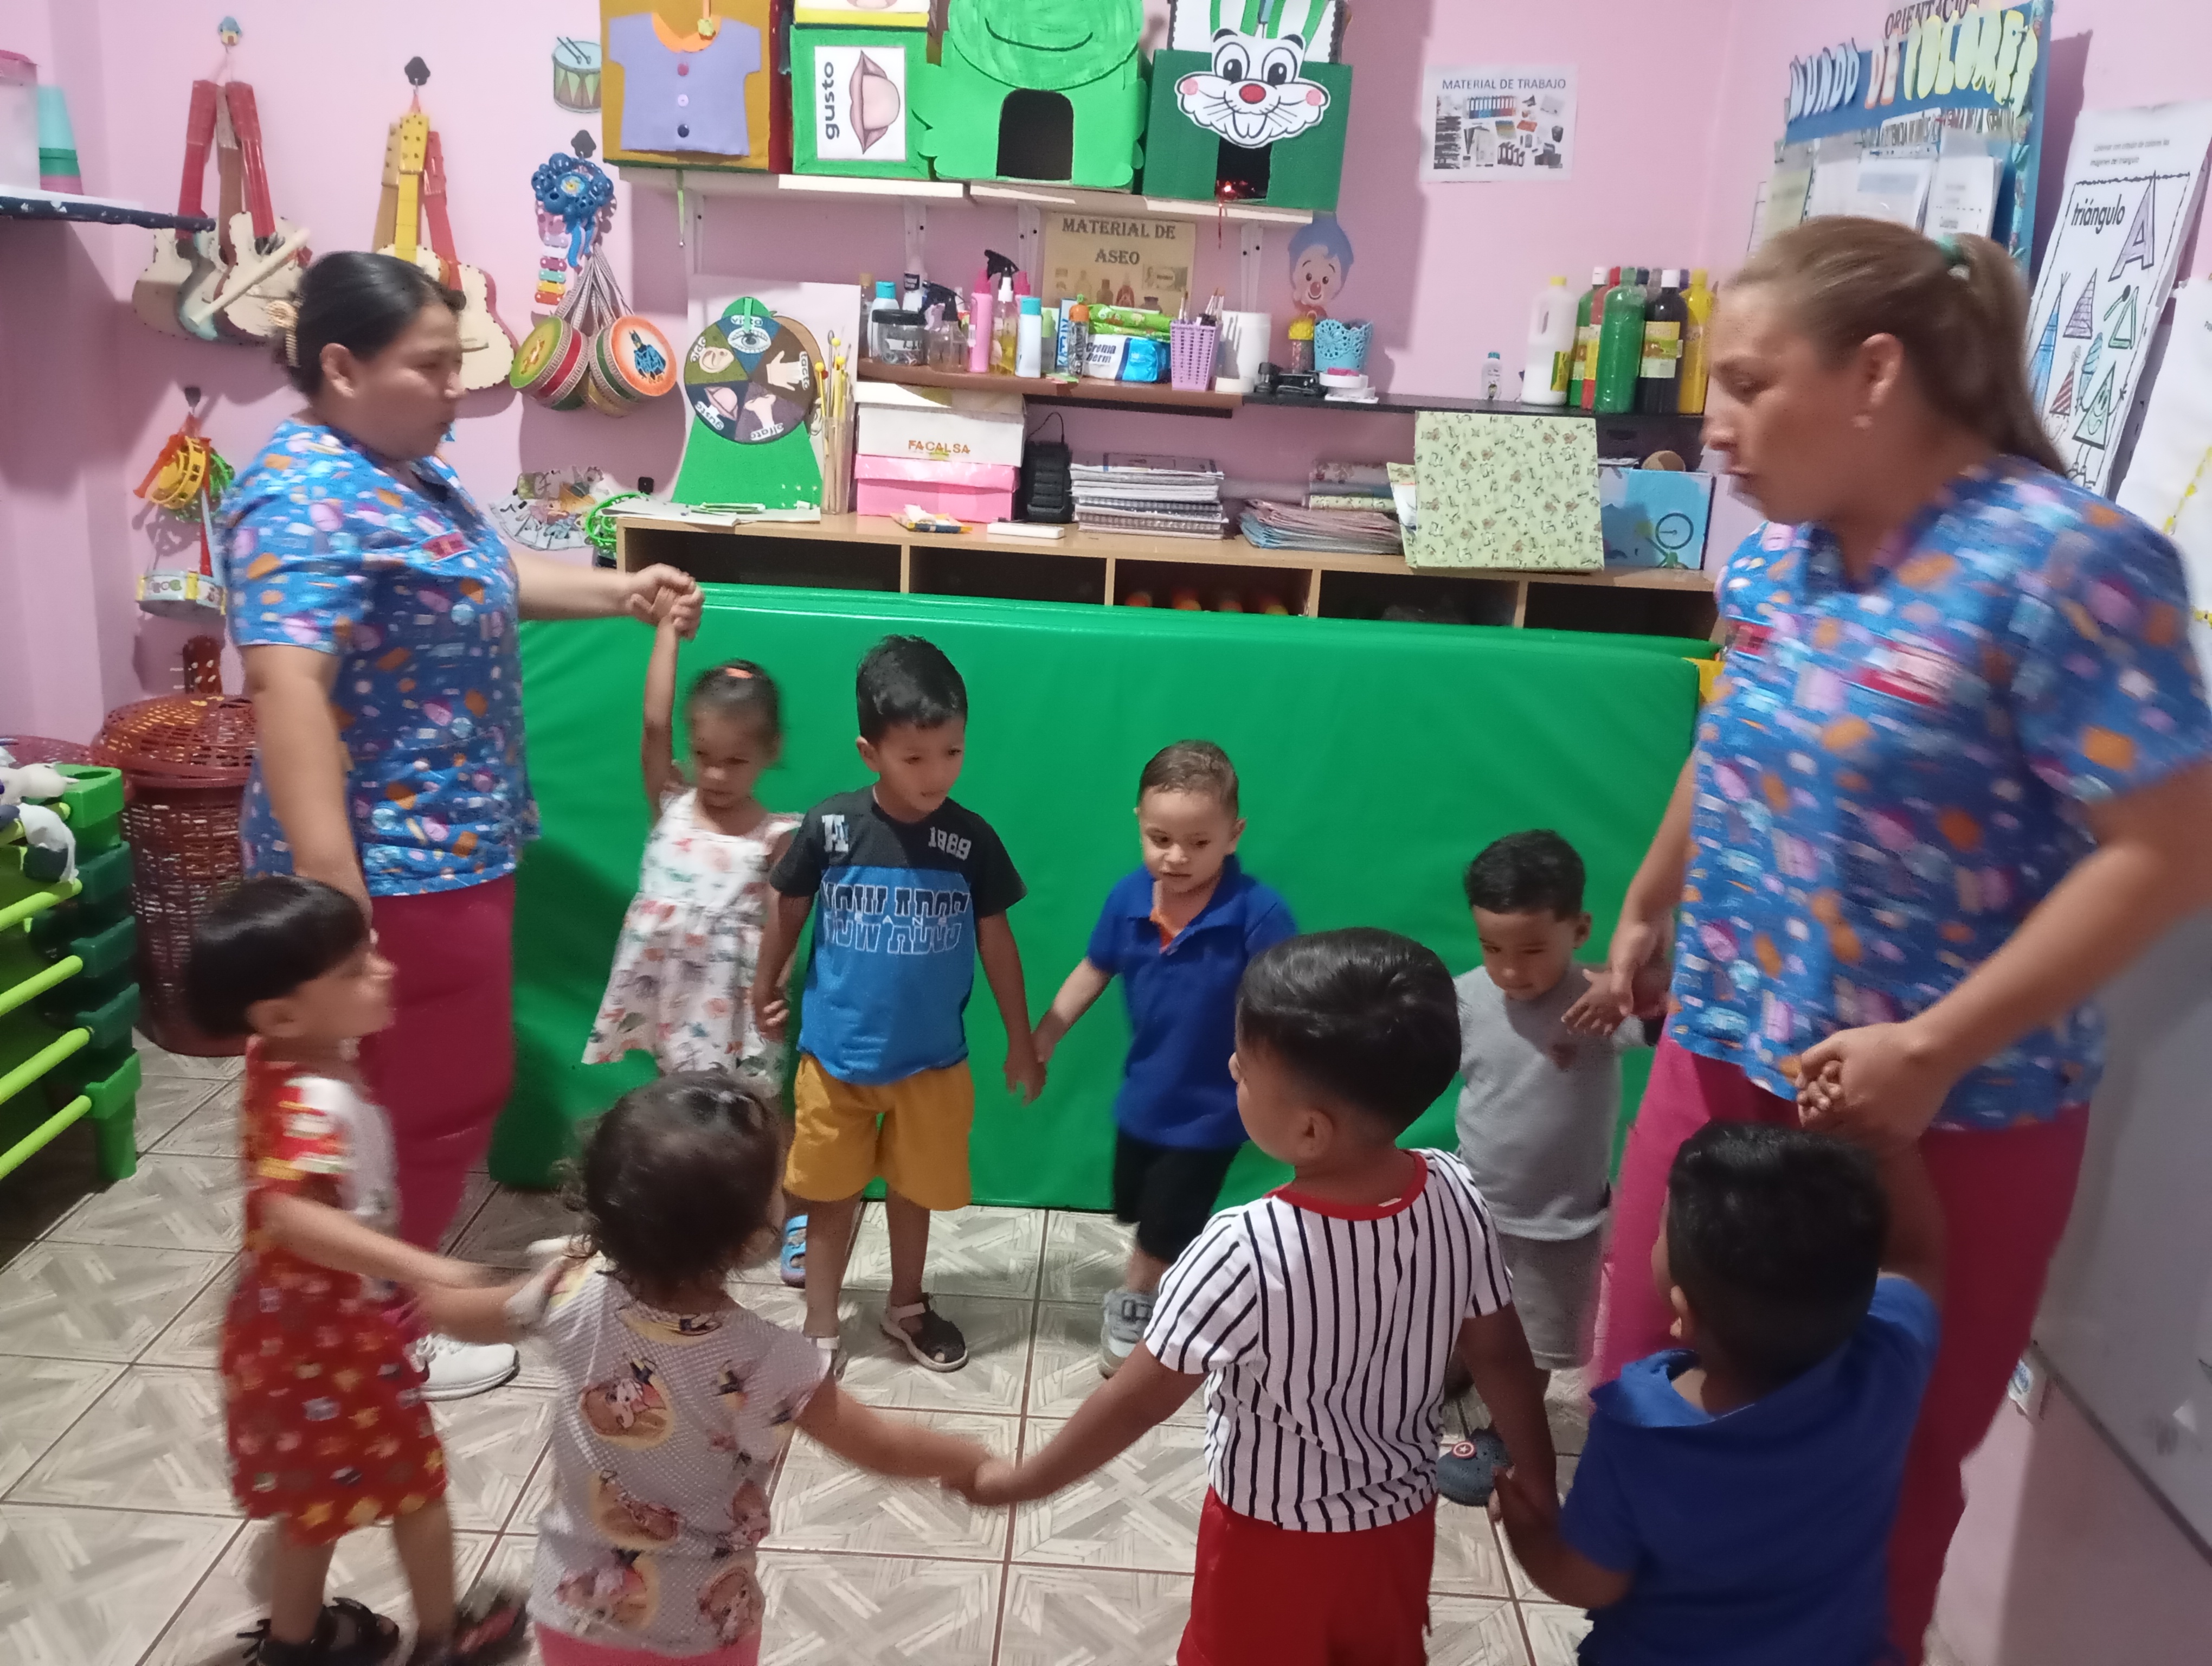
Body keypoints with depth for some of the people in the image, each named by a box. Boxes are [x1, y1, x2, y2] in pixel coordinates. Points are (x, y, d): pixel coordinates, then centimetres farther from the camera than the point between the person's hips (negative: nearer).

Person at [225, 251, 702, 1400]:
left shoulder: (410, 467, 9)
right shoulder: (304, 497, -23)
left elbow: (489, 579, 24)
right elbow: (286, 683, -33)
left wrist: (622, 593, 11)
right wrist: (329, 888, -38)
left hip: (450, 838, 10)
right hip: (395, 859, -10)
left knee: (438, 1083, 22)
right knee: (438, 1093, 3)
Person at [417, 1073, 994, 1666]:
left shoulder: (576, 1293, -22)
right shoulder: (762, 1362, -32)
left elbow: (464, 1314, -1)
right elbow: (883, 1446, -19)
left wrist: (424, 1290, 20)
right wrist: (973, 1459, -2)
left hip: (573, 1608, 3)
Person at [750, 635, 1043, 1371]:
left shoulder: (972, 841, -14)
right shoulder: (829, 827, -16)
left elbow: (996, 942, -3)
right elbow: (789, 911, 1)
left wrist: (1022, 1043, 3)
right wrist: (765, 991, 13)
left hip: (931, 1058, 1)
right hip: (834, 1051, -1)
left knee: (914, 1188, 18)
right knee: (830, 1192, 14)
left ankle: (906, 1306, 42)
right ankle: (820, 1327, 31)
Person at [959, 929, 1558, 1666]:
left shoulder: (1247, 1252, -34)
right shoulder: (1456, 1196, -21)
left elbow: (1138, 1401, -22)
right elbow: (1501, 1357, -7)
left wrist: (1020, 1479, -6)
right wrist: (1537, 1488, 10)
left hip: (1276, 1544, -4)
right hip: (1400, 1524, 4)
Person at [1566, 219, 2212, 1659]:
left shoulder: (2063, 564, -19)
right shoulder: (1774, 558, 3)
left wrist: (1929, 1053, -23)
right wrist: (1647, 916, 24)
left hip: (1944, 1121, -6)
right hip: (1722, 1067, 7)